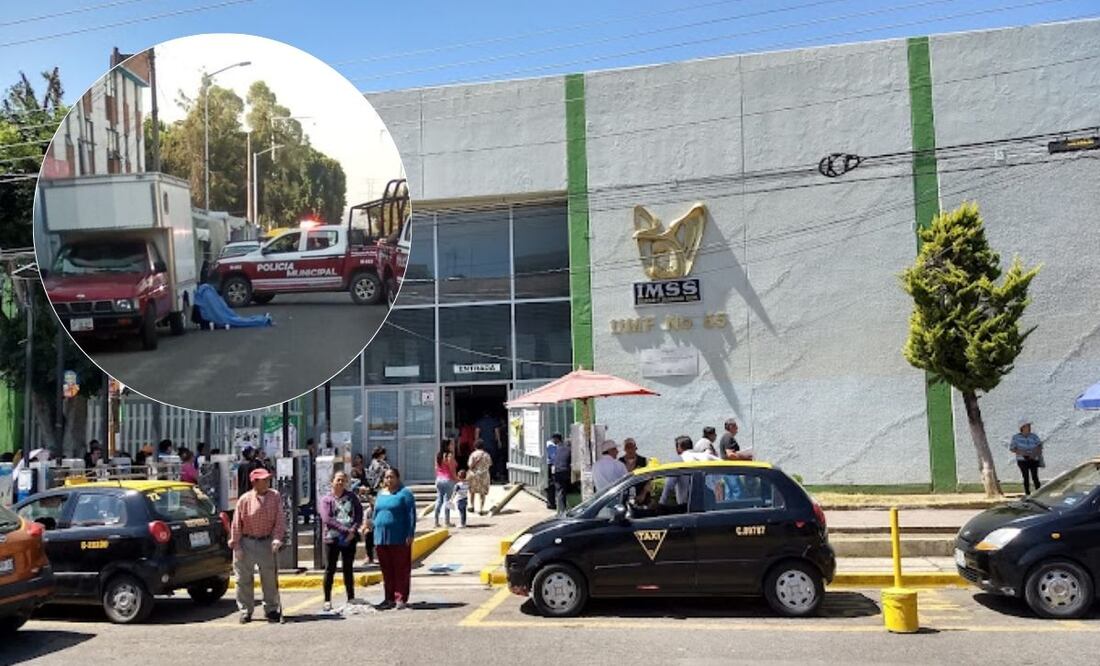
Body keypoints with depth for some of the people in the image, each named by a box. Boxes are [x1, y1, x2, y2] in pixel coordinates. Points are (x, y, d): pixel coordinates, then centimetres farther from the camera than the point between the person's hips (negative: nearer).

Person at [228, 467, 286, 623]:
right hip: (246, 542, -1)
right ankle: (245, 611, 18)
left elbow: (280, 520, -2)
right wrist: (236, 545, -8)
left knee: (270, 578, 5)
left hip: (266, 542, 2)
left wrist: (277, 539, -13)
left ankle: (271, 609, 17)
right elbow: (236, 524, -5)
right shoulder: (245, 499, -7)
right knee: (244, 579, 6)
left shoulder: (275, 497, -2)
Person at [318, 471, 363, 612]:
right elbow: (327, 519, -10)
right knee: (330, 570, 1)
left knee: (348, 569, 9)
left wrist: (353, 530, -12)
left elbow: (359, 514, 3)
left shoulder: (351, 497, 8)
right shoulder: (326, 499, 1)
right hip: (332, 538, -2)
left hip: (350, 539, 2)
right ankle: (327, 601, 9)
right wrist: (345, 529, -16)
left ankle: (351, 599, 17)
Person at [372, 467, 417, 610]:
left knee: (401, 569, -1)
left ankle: (401, 598, 4)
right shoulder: (380, 494, 15)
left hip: (399, 539, -6)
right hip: (381, 538, 6)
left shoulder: (404, 493, -4)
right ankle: (389, 598, 18)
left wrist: (410, 534, -14)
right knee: (386, 570, 10)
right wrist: (374, 533, 15)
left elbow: (411, 515, -8)